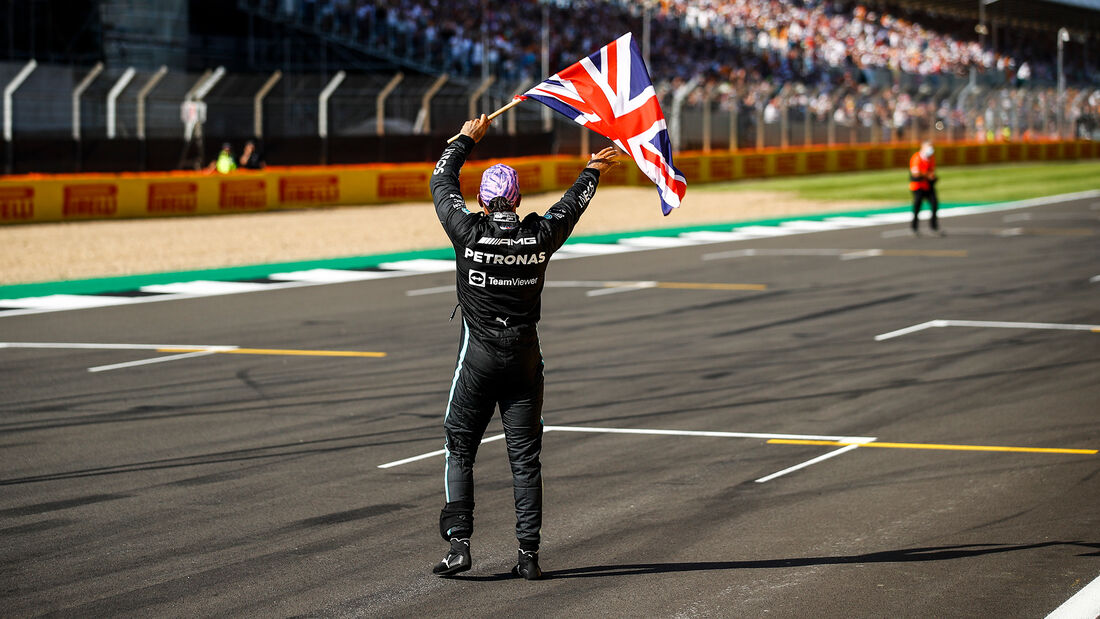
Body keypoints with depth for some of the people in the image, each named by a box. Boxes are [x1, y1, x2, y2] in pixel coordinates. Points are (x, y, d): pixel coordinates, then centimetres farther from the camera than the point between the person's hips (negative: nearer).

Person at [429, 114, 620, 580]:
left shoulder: (469, 234, -11)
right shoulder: (540, 237, -5)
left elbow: (441, 182, 4)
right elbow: (573, 204, 15)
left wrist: (467, 138, 18)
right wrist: (592, 172, 34)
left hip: (479, 358, -2)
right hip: (525, 358, 2)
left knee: (459, 452, 7)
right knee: (525, 457, 4)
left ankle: (458, 543, -3)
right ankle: (528, 553, 2)